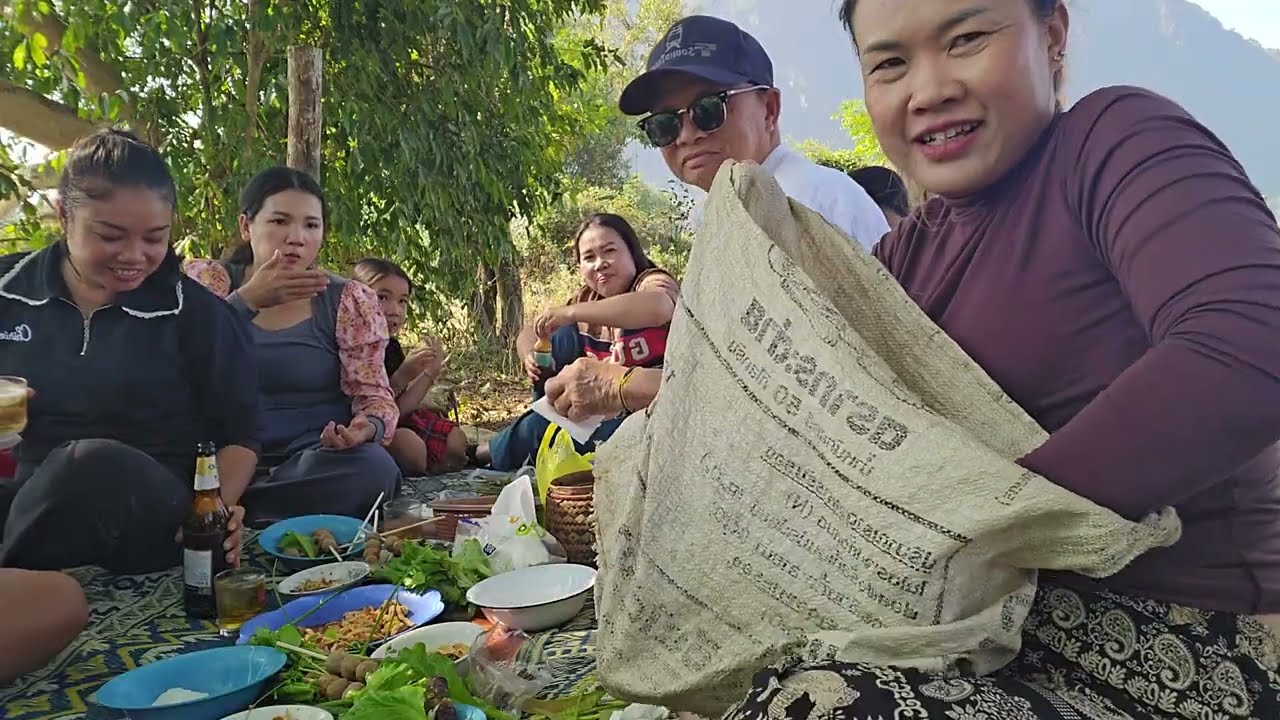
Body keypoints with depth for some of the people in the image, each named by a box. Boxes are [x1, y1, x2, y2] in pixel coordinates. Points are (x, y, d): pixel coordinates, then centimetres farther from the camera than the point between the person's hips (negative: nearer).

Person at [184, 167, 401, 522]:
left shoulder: (349, 301, 5)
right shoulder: (207, 280, 7)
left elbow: (373, 393, 2)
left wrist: (368, 426, -22)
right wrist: (247, 301, -22)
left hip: (316, 462, 2)